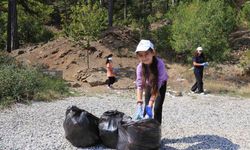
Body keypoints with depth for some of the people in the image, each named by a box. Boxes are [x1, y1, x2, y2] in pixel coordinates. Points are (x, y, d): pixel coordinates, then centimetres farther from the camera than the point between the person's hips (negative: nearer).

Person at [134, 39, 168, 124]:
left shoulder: (159, 64, -39)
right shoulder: (140, 67, -29)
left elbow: (157, 85, -42)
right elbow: (139, 85, -34)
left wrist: (150, 105, -47)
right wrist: (139, 105, -45)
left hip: (161, 85, -2)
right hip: (149, 85, 3)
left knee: (157, 108, -11)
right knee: (146, 107, -3)